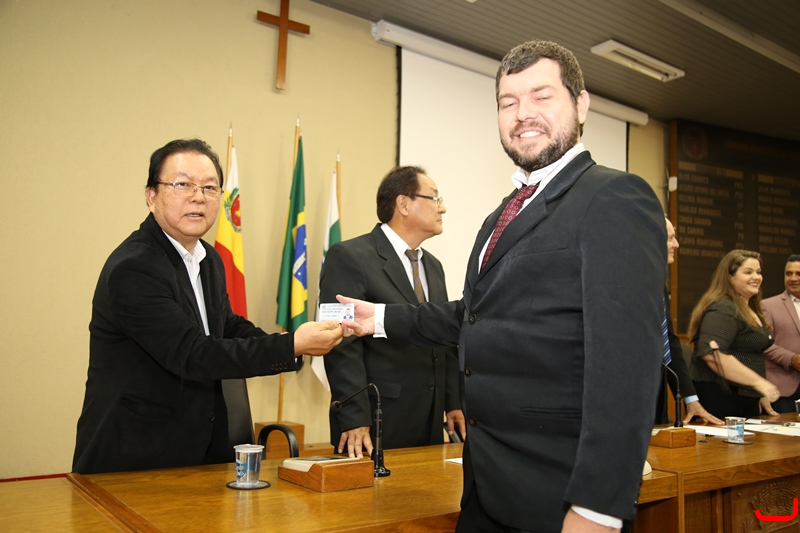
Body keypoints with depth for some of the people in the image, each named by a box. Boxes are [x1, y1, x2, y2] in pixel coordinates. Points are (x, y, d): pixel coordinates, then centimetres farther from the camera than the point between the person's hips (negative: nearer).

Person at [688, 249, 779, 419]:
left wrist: (760, 396, 25)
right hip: (720, 397, -10)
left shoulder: (750, 310, 17)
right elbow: (712, 353, -28)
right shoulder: (722, 309, -14)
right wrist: (758, 382, -25)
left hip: (745, 399, 10)